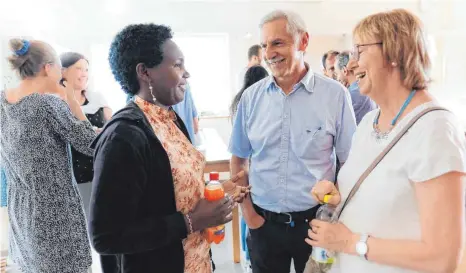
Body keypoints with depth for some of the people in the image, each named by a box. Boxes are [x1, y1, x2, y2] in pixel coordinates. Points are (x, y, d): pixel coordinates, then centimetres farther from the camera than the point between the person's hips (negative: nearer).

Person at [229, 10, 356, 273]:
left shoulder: (335, 95, -9)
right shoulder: (251, 97, -2)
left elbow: (350, 162, -2)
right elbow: (239, 159, 6)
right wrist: (247, 210, 2)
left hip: (316, 220, -1)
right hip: (263, 221, 2)